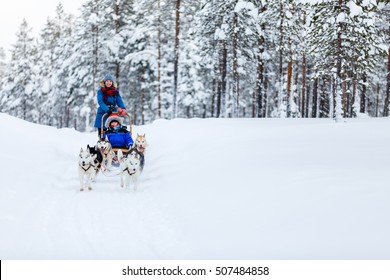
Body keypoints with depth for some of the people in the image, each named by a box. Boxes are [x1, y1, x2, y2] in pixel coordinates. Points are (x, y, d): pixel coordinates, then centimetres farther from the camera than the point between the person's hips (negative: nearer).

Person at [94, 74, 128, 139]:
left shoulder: (115, 92, 8)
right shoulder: (100, 91, -1)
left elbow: (119, 101, -2)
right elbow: (100, 102, -14)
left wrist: (123, 109, -22)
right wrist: (107, 110, -30)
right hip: (103, 114, -2)